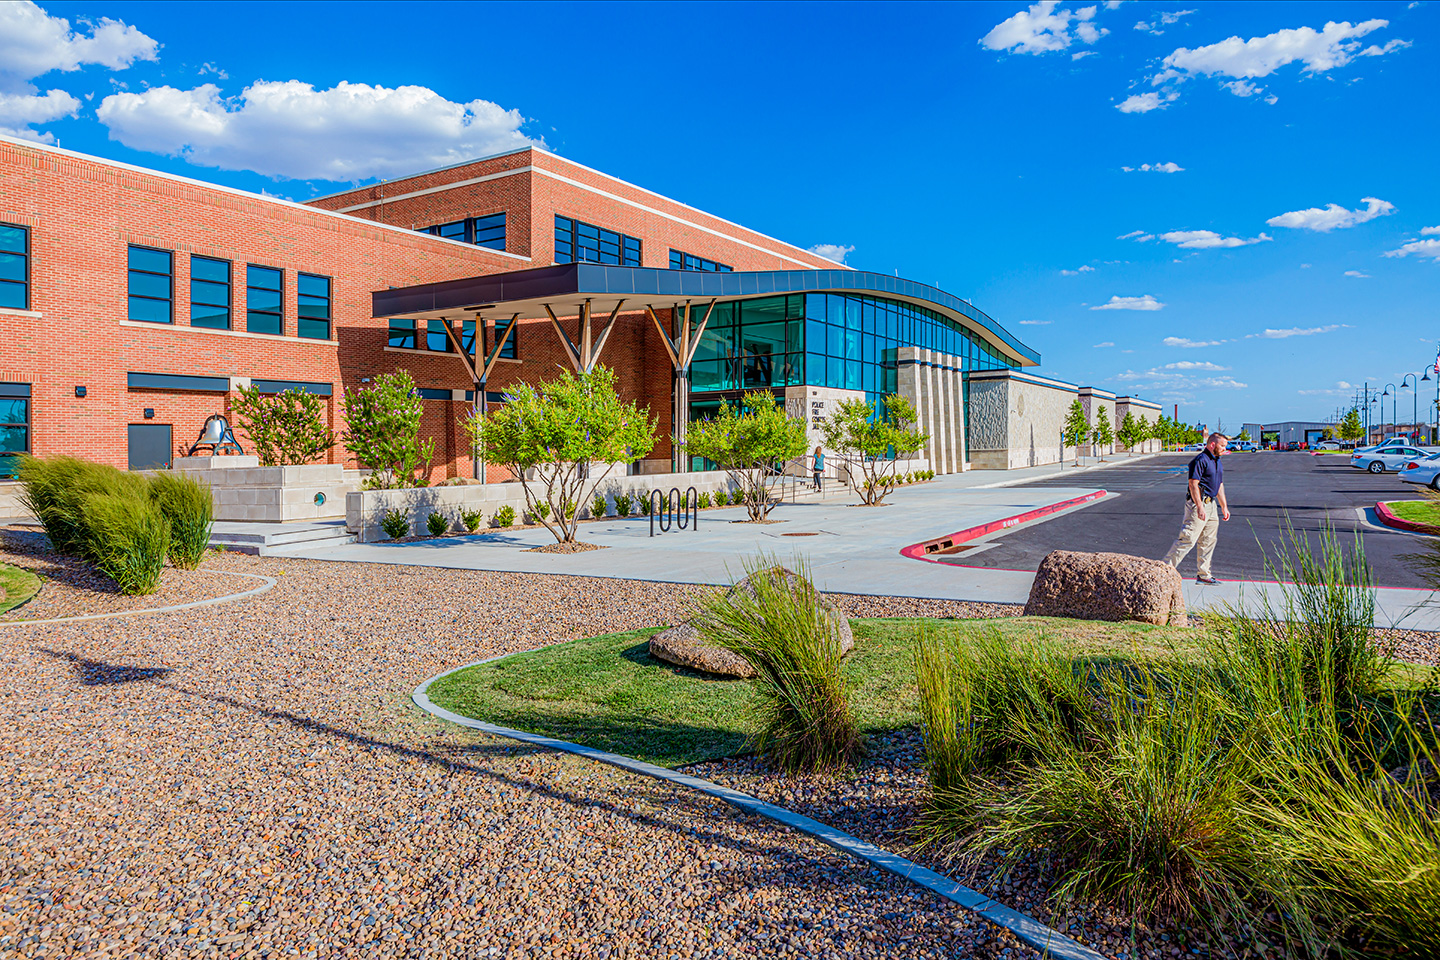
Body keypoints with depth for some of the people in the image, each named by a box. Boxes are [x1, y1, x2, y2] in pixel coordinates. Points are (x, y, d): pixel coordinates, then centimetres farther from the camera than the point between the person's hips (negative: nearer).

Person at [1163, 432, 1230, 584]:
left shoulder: (1217, 462, 17)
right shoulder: (1200, 460, -13)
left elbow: (1220, 486, 25)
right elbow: (1193, 484, -20)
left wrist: (1224, 507, 23)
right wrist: (1199, 507, -25)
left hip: (1211, 504, 10)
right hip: (1198, 503, -10)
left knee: (1209, 540, 11)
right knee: (1188, 538, -12)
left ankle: (1203, 575, 18)